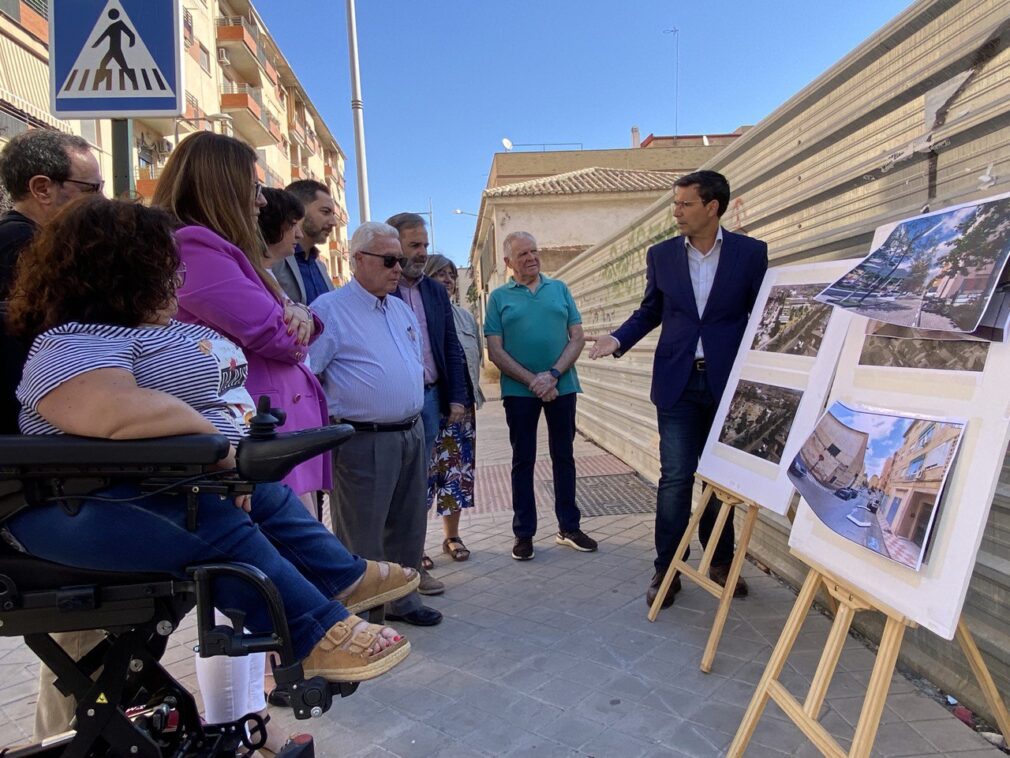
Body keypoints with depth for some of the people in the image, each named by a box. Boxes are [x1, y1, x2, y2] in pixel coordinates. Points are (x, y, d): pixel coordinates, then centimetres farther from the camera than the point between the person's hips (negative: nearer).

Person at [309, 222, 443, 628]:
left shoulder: (401, 309, 15)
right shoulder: (330, 309, -10)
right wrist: (335, 416, -13)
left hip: (411, 435, 8)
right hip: (364, 441, -8)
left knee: (406, 527, 17)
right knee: (361, 537, 3)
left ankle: (401, 598, 33)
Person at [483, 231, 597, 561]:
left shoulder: (559, 289, 7)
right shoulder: (499, 297, 2)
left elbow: (577, 338, 1)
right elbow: (495, 351, -4)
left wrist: (553, 374, -13)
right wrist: (532, 381, -13)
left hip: (562, 386, 2)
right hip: (519, 391, -2)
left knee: (564, 456, 9)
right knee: (523, 460, 6)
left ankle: (569, 527, 21)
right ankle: (524, 532, 16)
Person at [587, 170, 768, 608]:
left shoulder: (750, 253, -1)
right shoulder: (661, 255, 4)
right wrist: (618, 339, -5)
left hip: (728, 382, 0)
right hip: (677, 382, 1)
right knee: (675, 477, 0)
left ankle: (721, 561, 28)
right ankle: (666, 569, 12)